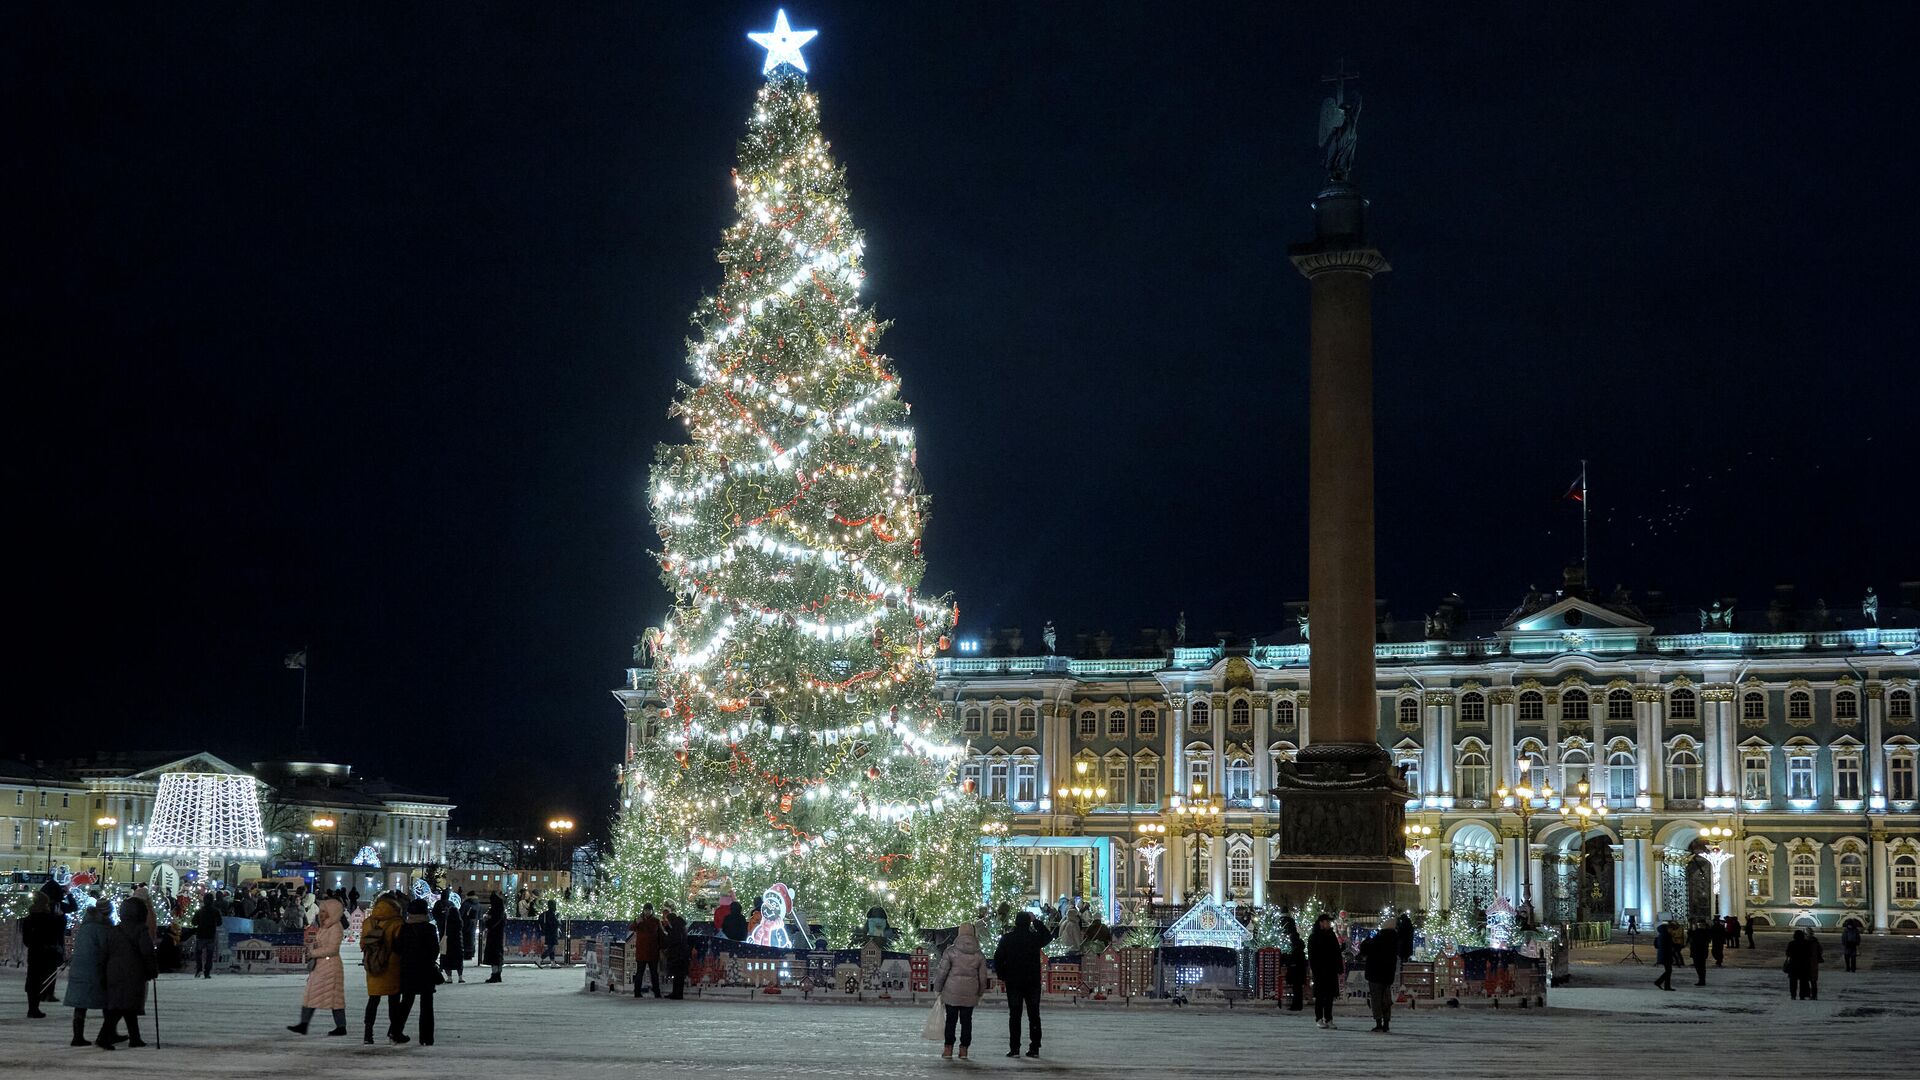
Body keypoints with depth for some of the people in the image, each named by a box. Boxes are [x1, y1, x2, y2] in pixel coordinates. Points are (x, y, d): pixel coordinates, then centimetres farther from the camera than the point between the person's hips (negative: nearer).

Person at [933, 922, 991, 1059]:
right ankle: (964, 1049, 8)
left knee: (951, 1020, 6)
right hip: (970, 993, 2)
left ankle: (948, 1049, 6)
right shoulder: (979, 954, 1)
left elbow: (942, 971, -6)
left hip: (952, 991, -2)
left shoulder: (951, 951, -8)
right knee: (966, 1020, 8)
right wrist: (980, 992, 19)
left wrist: (937, 988, 6)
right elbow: (983, 976, 6)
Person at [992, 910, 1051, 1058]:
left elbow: (998, 958, -4)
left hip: (1013, 983, -1)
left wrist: (1002, 975, 7)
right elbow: (1048, 936, 17)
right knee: (1034, 1015, 8)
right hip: (1033, 982, 1)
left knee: (1014, 1015, 3)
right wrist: (1036, 921, 17)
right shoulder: (1035, 937, -5)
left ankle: (1014, 1048, -1)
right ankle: (1034, 1048, 7)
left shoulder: (1007, 939, -5)